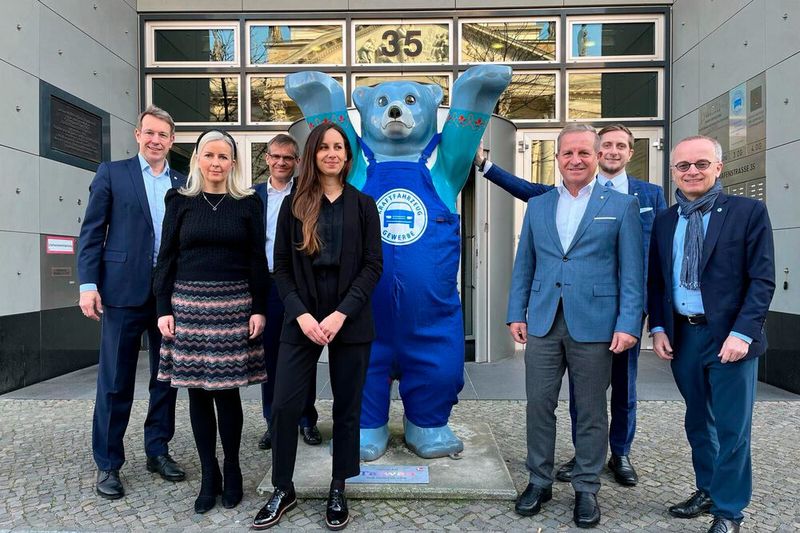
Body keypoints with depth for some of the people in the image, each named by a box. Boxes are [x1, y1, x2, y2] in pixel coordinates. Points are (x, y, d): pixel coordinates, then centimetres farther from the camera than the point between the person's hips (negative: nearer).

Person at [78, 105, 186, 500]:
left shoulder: (184, 183, 11)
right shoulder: (112, 173, 5)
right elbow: (91, 232, 0)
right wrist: (88, 283, -9)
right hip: (123, 290, -3)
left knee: (166, 377, 11)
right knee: (115, 382, 4)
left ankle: (158, 450, 26)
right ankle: (108, 464, 17)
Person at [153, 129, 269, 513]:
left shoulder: (248, 203, 5)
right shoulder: (180, 201, 8)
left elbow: (257, 261, 4)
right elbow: (166, 258, 6)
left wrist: (259, 308, -3)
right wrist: (163, 308, -1)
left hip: (234, 306, -1)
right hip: (188, 305, 2)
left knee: (227, 390, 1)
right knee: (198, 391, 5)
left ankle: (231, 471, 18)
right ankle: (208, 475, 18)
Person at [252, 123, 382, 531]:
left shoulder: (363, 205, 4)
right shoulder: (294, 204, 6)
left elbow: (372, 265, -3)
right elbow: (281, 267, 2)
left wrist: (340, 315, -14)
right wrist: (301, 315, -12)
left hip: (350, 320, 0)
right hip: (302, 318, 1)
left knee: (347, 407, 8)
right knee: (284, 405, 0)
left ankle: (338, 490, 25)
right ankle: (282, 490, 20)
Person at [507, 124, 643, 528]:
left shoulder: (622, 205, 3)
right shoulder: (537, 206, 12)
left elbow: (632, 271, -1)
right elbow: (523, 265, 12)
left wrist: (628, 324, -9)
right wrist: (516, 313, 6)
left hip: (594, 324, -2)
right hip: (543, 323, 3)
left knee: (591, 411, 8)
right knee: (539, 404, 7)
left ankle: (586, 489, 25)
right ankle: (539, 481, 25)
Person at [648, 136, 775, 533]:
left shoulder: (748, 212, -5)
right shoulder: (664, 221, 8)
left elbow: (762, 279, -9)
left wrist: (742, 333, -17)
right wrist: (658, 327, 1)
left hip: (730, 337, -4)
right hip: (682, 336, 4)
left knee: (732, 429, 5)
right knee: (697, 423, 18)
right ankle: (707, 491, 37)